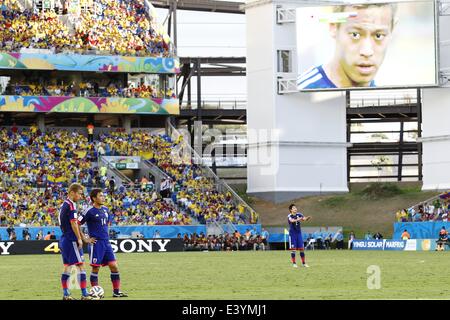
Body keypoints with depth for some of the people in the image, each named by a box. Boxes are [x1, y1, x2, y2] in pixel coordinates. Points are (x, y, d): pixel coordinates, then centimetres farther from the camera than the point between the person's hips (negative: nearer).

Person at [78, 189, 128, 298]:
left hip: (106, 243, 7)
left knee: (114, 266, 1)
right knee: (95, 268, -2)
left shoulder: (105, 210, 12)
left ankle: (116, 291, 6)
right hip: (96, 243, -7)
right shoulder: (90, 211, -9)